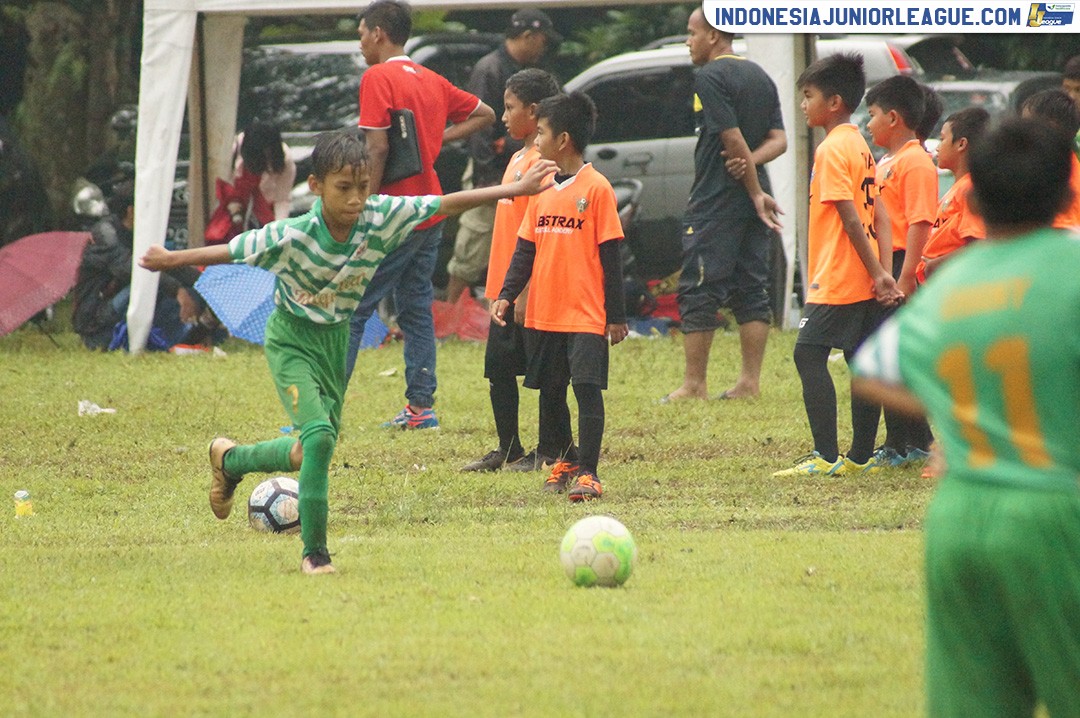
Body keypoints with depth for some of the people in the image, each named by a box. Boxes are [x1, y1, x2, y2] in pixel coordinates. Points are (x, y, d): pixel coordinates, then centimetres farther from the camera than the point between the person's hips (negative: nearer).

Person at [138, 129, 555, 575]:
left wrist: (517, 189, -11)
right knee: (320, 436, -23)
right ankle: (314, 553, -10)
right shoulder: (291, 238, -27)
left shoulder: (381, 217, -17)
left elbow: (447, 205, -12)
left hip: (337, 337, 6)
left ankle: (229, 459, 43)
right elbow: (231, 251, -17)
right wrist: (173, 260, -10)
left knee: (309, 453, 14)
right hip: (293, 341, -6)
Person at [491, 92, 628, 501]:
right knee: (550, 392, 13)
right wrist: (506, 295, 1)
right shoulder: (542, 191, 11)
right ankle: (565, 463, 28)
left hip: (586, 315, -7)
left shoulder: (596, 189, -8)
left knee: (587, 387, -12)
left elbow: (610, 255, -7)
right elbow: (526, 249, 14)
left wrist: (616, 315, -7)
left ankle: (587, 473, -11)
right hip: (545, 313, 7)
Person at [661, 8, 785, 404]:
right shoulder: (761, 77, 14)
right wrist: (750, 162, -8)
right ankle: (750, 381, 7)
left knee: (698, 291, -4)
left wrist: (755, 192, -11)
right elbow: (779, 140, 9)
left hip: (716, 203, -8)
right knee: (751, 289, 9)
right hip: (753, 202, 8)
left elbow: (733, 140, -17)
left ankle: (694, 384, -4)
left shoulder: (710, 77, -12)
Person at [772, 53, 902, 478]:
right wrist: (884, 272, 6)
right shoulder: (860, 146, 15)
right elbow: (880, 216, 13)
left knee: (809, 355, -8)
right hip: (864, 281, 9)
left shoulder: (831, 151, -14)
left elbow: (851, 219, -19)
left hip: (838, 279, -9)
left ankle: (826, 456, -13)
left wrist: (877, 274, -17)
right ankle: (861, 456, 12)